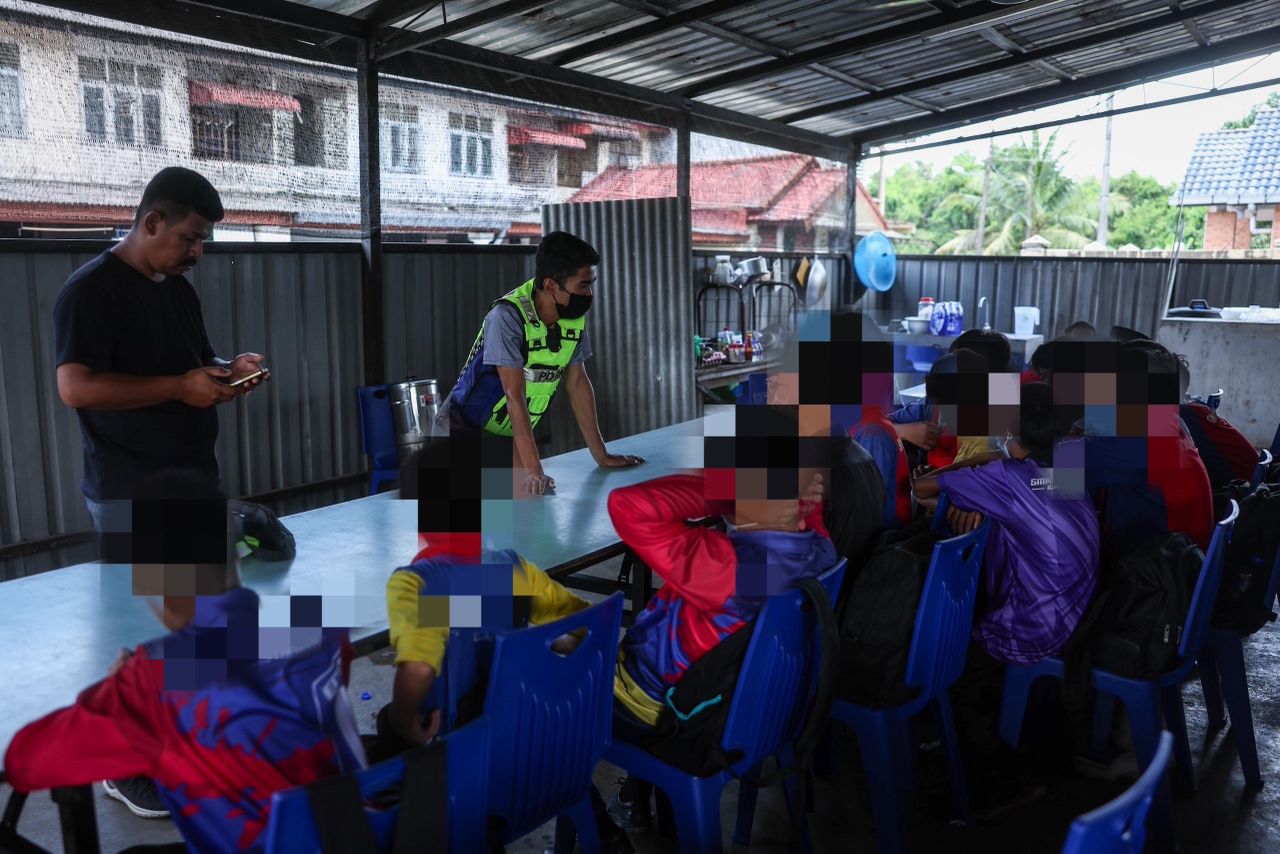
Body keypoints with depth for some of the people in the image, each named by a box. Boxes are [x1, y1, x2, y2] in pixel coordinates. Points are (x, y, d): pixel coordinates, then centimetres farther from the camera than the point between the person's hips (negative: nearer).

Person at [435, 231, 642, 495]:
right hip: (464, 433, -5)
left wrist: (602, 456, 4)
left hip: (513, 438, 6)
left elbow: (578, 383, 4)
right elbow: (515, 396, -28)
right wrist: (533, 470, -32)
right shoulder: (507, 317, -25)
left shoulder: (574, 318, -4)